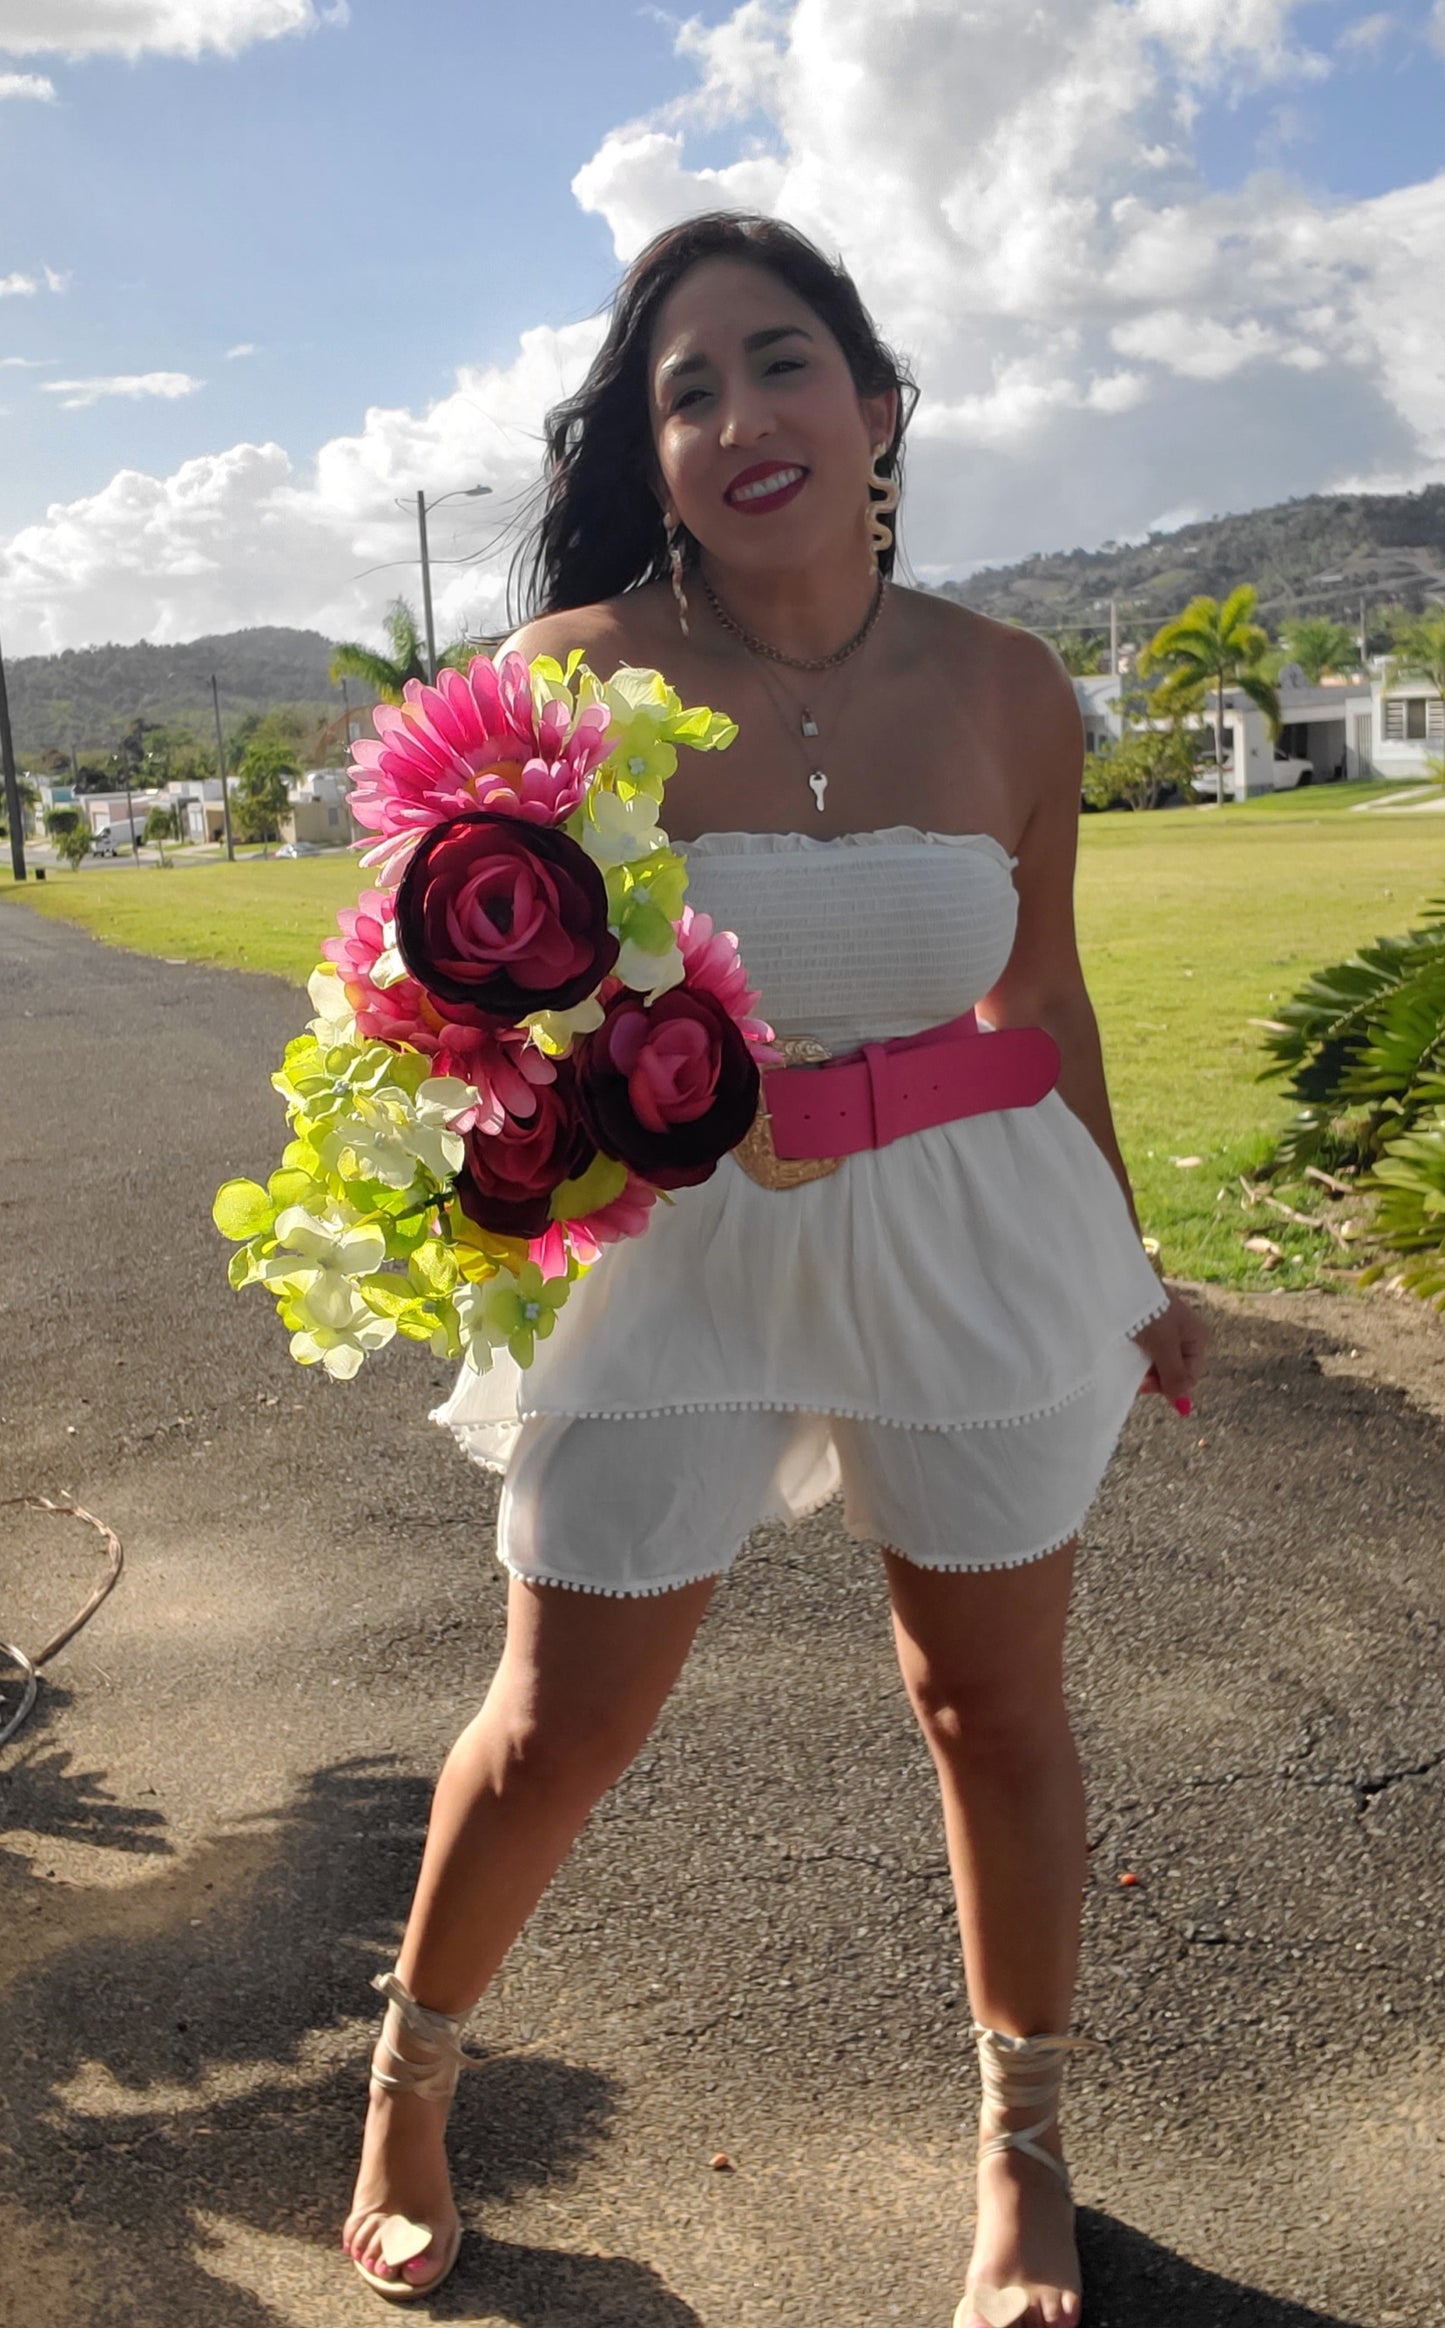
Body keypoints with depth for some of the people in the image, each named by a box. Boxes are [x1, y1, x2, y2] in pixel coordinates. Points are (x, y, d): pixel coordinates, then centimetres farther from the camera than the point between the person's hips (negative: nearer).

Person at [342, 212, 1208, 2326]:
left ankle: (1024, 2149, 43)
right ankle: (408, 2082, 42)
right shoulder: (580, 680, -15)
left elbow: (1039, 1000, 7)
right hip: (671, 1241, -2)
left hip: (963, 1236, 2)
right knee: (556, 1738, 9)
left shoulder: (1007, 692, -7)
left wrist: (1127, 1270, 17)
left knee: (998, 1714, 14)